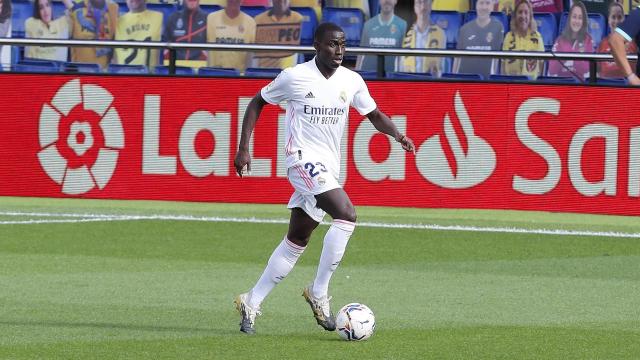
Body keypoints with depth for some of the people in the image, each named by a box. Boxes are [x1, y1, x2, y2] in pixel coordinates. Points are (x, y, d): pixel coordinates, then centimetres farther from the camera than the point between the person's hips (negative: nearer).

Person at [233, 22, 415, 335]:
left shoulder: (352, 81, 5)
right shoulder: (294, 77, -7)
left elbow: (374, 114, 17)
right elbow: (257, 103, 5)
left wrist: (398, 135, -4)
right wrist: (243, 149, -1)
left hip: (329, 167, 6)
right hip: (304, 158, -6)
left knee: (296, 241, 10)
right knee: (347, 215, -25)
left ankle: (252, 303, 20)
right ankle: (319, 292, -16)